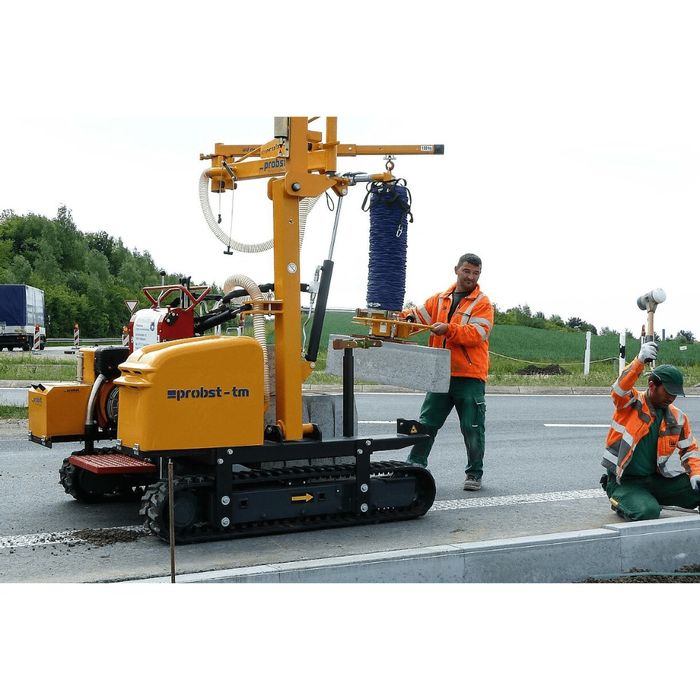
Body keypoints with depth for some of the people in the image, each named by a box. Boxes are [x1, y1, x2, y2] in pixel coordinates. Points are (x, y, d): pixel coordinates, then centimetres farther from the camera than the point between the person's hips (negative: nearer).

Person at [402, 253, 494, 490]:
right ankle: (415, 465, 16)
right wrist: (406, 316, -13)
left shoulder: (482, 303, -2)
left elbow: (476, 334, -15)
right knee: (426, 423, 7)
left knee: (472, 428, 2)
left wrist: (448, 329, -26)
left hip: (470, 376, -4)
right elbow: (419, 315, 9)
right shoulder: (440, 299, 14)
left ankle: (474, 474, 15)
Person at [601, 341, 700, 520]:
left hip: (656, 479, 5)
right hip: (624, 482, -5)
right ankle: (621, 502, 6)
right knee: (647, 512, -31)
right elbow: (620, 388, -32)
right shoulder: (631, 403, -9)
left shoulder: (678, 418, 5)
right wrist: (640, 361, -47)